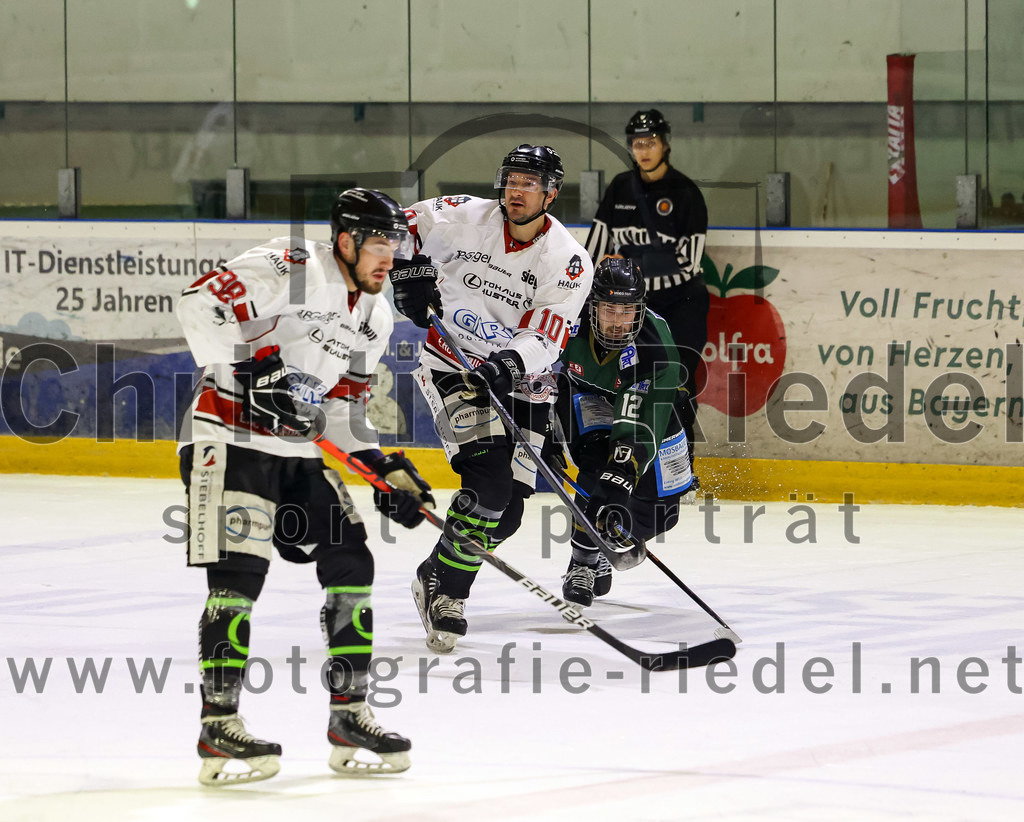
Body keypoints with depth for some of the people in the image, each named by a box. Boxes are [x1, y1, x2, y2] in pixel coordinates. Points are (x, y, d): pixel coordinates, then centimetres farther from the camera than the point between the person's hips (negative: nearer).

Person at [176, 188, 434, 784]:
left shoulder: (376, 317, 12)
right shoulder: (292, 269, -15)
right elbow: (202, 302, -27)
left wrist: (389, 472, 7)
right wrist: (255, 369, -32)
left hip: (300, 452, 8)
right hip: (229, 440, -8)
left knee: (351, 565, 4)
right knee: (240, 573, -15)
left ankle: (349, 715, 12)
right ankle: (219, 725, -12)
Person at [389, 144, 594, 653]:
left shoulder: (569, 262, -9)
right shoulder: (465, 218, -9)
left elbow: (544, 339, -16)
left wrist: (512, 361, -35)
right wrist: (409, 271, -14)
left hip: (520, 378, 3)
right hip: (454, 365, -3)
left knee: (506, 511, -1)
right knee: (489, 481, -22)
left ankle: (436, 579, 22)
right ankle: (443, 593, -11)